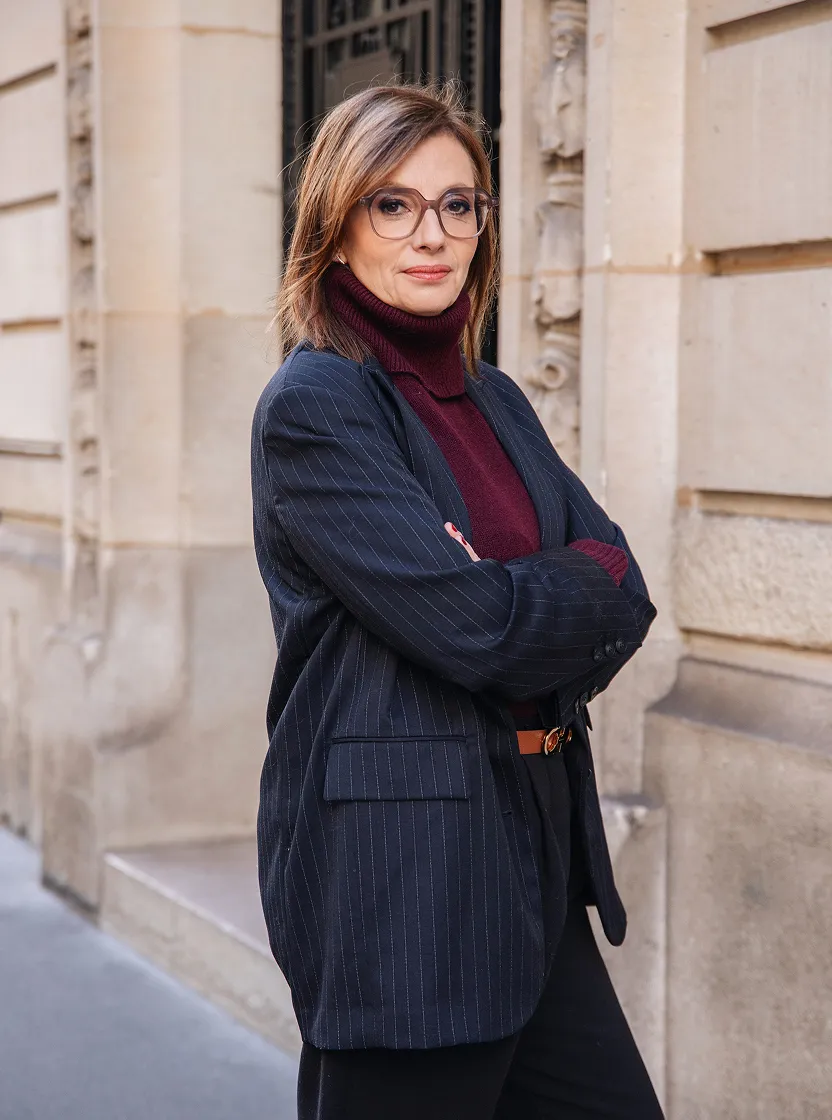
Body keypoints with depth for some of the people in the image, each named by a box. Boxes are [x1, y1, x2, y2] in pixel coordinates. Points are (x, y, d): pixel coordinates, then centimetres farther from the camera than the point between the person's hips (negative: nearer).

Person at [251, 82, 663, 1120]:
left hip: (532, 852, 8)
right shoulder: (311, 406, -10)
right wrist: (587, 580, -1)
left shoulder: (495, 400, 14)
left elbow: (624, 599, 7)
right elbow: (473, 623, -18)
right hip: (392, 868, -8)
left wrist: (527, 605, -12)